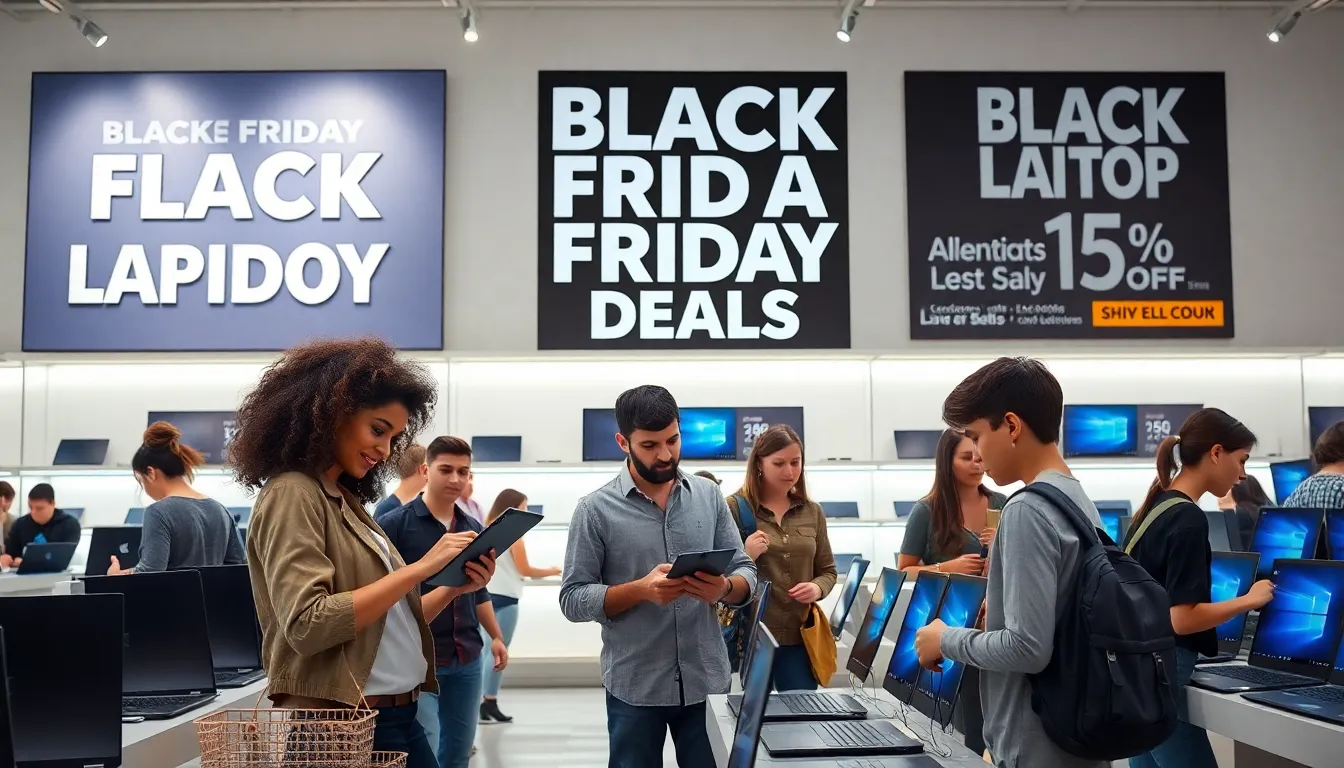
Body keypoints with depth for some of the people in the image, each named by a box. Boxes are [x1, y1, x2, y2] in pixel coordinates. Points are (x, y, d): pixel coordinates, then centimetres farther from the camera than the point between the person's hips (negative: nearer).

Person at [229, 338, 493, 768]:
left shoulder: (347, 499, 13)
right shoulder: (292, 494, -11)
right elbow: (308, 625, -23)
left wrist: (454, 586, 1)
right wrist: (419, 568, -20)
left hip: (399, 719, 8)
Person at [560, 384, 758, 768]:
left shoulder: (709, 495, 4)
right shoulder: (596, 510, -6)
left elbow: (746, 572, 5)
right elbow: (573, 599, -7)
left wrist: (724, 588, -18)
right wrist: (640, 590, -22)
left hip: (707, 681, 2)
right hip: (634, 689, -2)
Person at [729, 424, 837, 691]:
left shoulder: (812, 512, 8)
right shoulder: (734, 508, -4)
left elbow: (828, 571, 15)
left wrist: (818, 588, -6)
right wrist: (745, 557, -21)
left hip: (800, 637, 4)